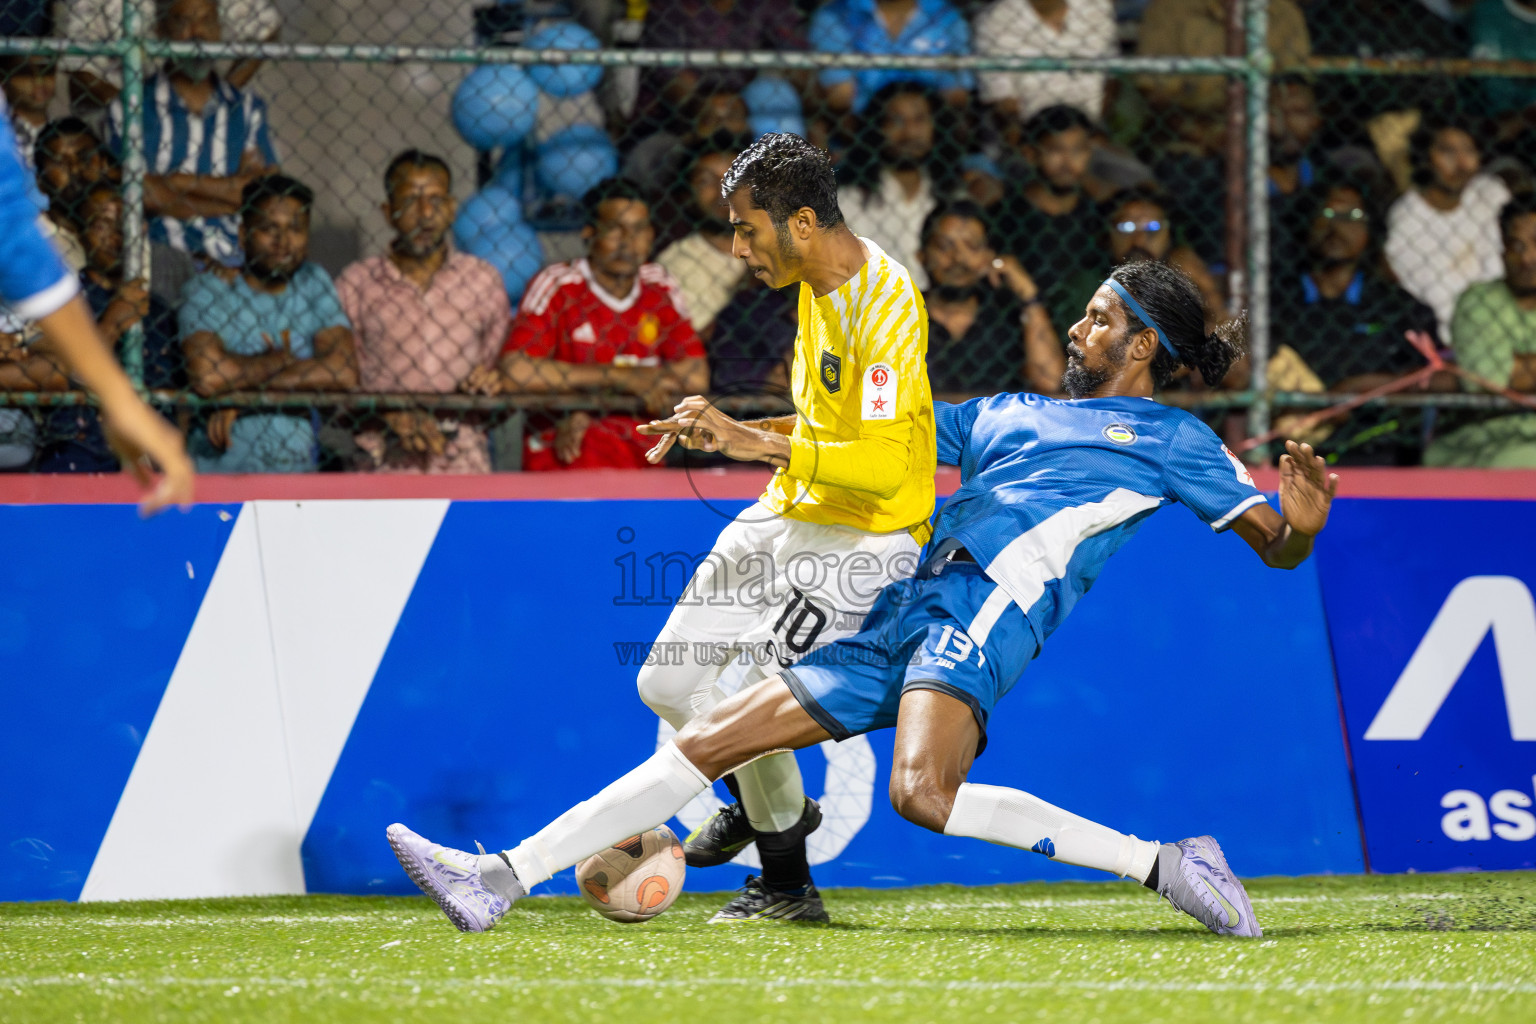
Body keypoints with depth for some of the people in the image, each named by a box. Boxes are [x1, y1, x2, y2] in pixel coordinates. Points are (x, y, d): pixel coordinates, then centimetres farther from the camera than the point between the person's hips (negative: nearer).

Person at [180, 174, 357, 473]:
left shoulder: (315, 285, 12)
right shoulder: (207, 291, 0)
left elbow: (344, 373, -4)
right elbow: (207, 376, -18)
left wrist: (244, 393, -10)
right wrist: (282, 358, -3)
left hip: (298, 470, 3)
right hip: (220, 470, -3)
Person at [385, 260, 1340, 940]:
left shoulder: (1171, 438, 12)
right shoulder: (1009, 415, 28)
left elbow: (1276, 545, 7)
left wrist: (1302, 524, -17)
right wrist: (739, 435, 19)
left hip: (996, 605, -7)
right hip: (905, 612, 7)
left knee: (924, 792, -36)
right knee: (707, 742, 3)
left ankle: (1165, 865, -28)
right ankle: (501, 880, 5)